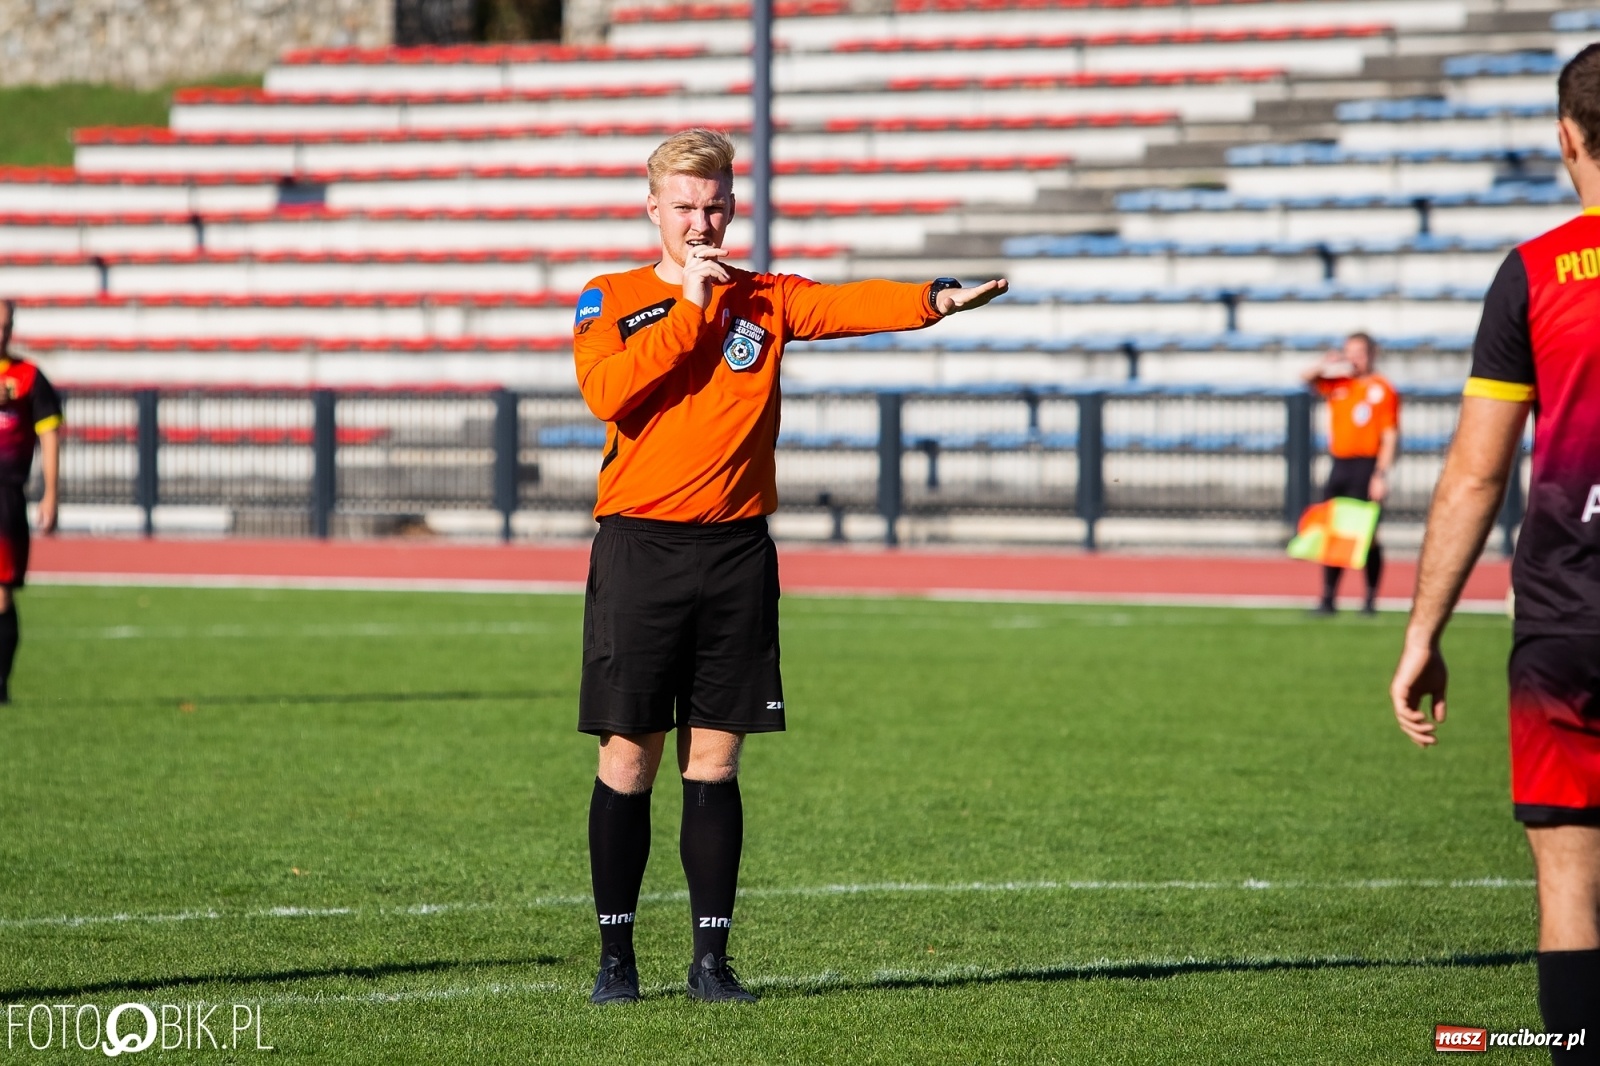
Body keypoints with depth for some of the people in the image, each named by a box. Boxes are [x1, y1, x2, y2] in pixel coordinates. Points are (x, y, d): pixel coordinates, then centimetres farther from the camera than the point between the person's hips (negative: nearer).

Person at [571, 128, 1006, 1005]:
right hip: (639, 546, -2)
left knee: (714, 761, 4)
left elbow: (851, 305, -9)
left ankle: (711, 958, 8)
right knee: (628, 758, 0)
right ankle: (615, 956, 8)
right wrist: (688, 307, -12)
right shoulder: (611, 301, 4)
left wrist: (936, 300, -28)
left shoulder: (763, 300, 9)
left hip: (736, 551, 2)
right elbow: (607, 392, -14)